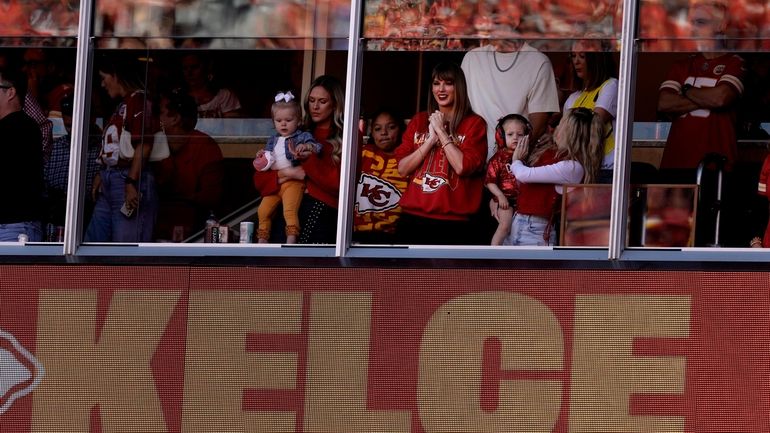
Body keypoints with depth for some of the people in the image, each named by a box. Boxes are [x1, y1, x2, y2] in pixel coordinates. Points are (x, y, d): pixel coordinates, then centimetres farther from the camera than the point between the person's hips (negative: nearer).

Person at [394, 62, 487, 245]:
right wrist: (431, 139, -5)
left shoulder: (474, 124, 0)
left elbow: (462, 166, -13)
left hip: (453, 223, -4)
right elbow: (402, 168, 6)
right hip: (413, 218, 4)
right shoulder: (419, 121, 13)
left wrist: (441, 131, -6)